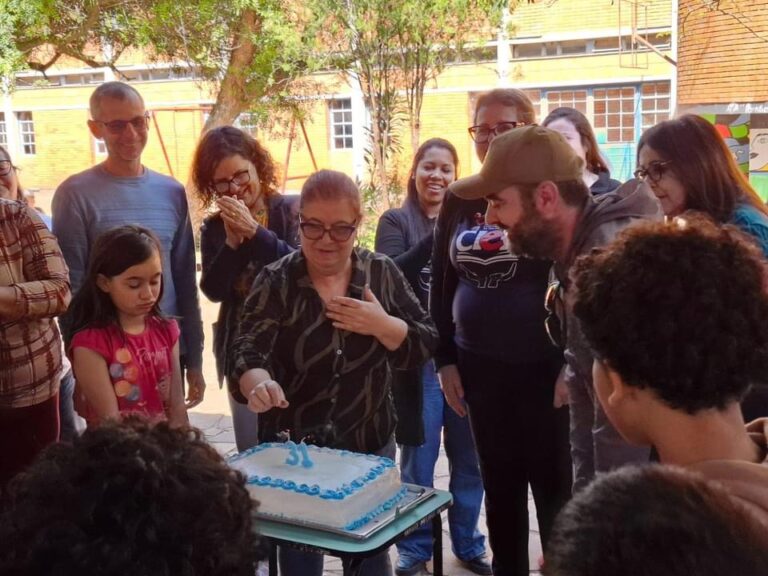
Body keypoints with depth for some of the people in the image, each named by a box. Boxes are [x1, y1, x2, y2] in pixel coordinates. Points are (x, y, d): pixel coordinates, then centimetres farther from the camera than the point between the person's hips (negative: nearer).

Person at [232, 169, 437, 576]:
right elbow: (249, 355, -18)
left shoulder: (382, 274, -3)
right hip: (292, 447, -2)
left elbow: (423, 347, -2)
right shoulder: (275, 282, -9)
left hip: (370, 445, 2)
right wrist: (259, 384, -40)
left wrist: (383, 325, -21)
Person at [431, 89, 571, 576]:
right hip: (480, 364, 4)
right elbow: (441, 284, 10)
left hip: (542, 364, -4)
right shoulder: (459, 199, 5)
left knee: (552, 481, 8)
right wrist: (445, 359, 7)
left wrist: (573, 363, -11)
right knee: (499, 480, 15)